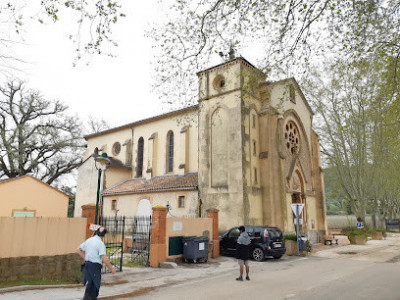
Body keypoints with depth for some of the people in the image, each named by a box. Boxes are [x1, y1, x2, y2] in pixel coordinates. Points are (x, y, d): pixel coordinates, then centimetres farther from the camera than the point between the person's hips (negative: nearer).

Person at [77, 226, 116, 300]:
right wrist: (111, 268, -10)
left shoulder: (88, 240, 6)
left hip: (87, 264, 7)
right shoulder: (100, 243, -16)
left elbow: (78, 250, 16)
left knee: (90, 285, 16)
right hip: (95, 266, -7)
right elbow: (104, 259, -21)